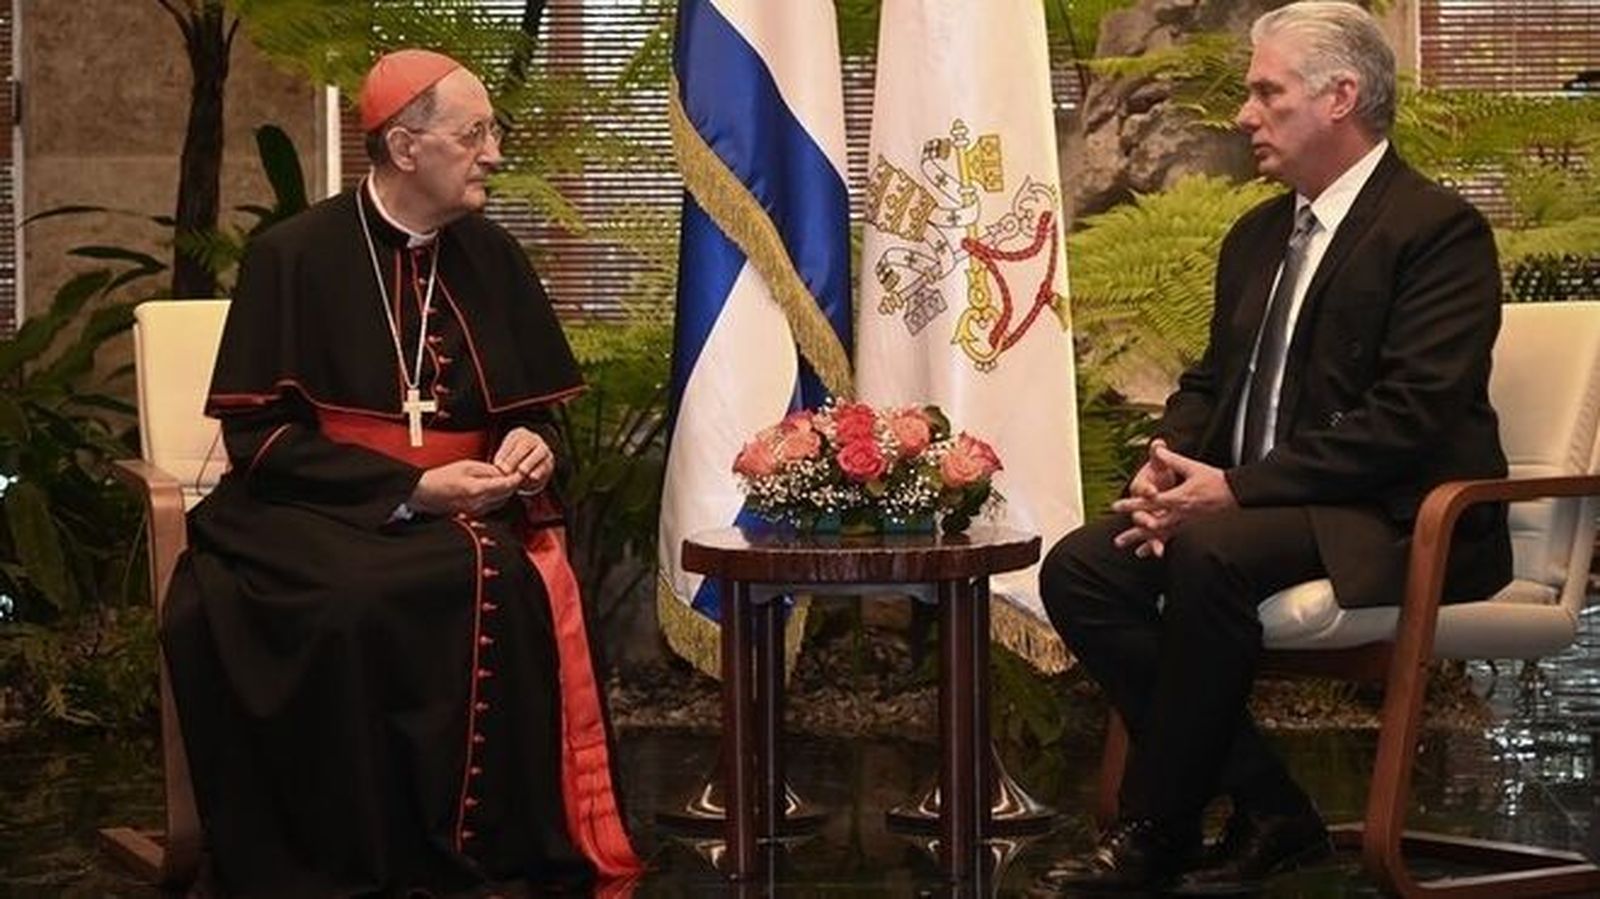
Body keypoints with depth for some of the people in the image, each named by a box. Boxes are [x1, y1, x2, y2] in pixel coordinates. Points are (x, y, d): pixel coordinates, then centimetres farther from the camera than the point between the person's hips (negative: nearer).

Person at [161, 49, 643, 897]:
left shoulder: (492, 256, 10)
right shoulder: (293, 256, -4)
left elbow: (532, 409, 18)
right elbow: (258, 435, -8)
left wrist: (529, 449, -8)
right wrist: (412, 490, -17)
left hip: (463, 514, 3)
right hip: (318, 511, -3)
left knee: (523, 585, -32)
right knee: (360, 600, -38)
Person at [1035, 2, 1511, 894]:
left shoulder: (1439, 229, -10)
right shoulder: (1258, 234, 16)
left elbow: (1410, 418, -20)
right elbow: (1209, 381, 22)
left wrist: (1236, 488, -23)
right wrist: (1169, 469, -3)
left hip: (1394, 523, -9)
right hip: (1245, 507, 9)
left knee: (1209, 552, -34)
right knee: (1079, 569, -11)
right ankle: (1267, 806, -8)